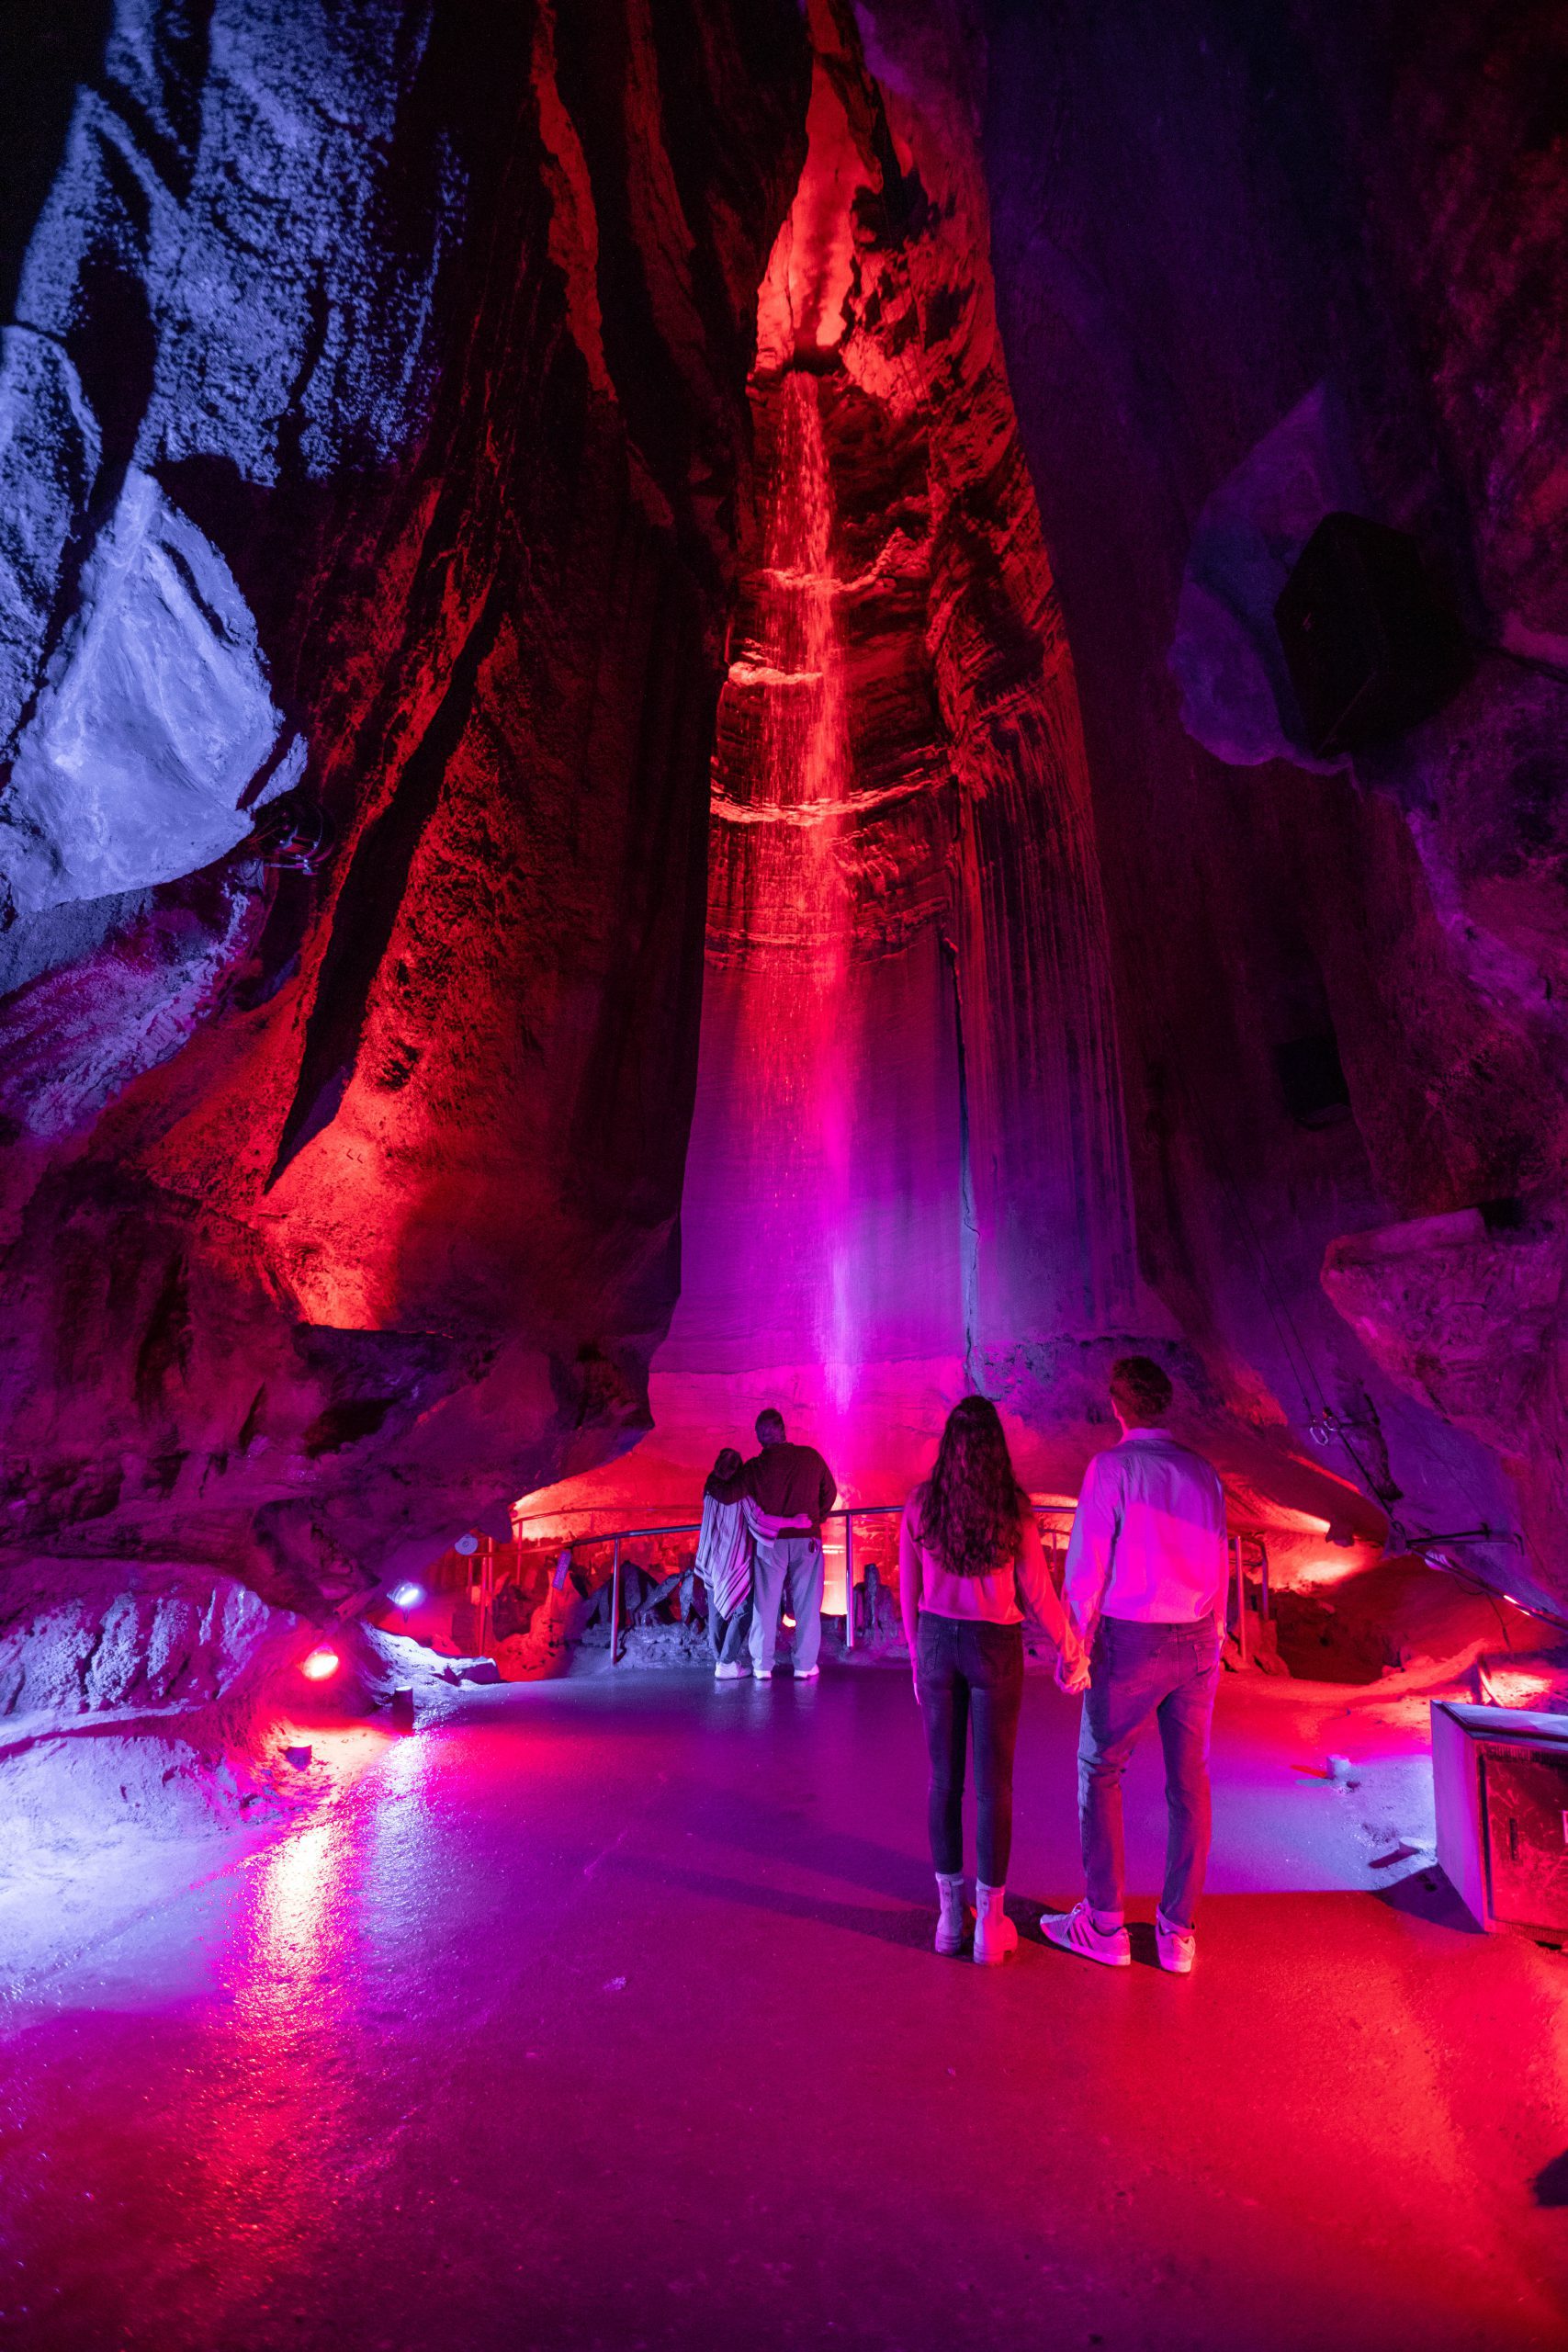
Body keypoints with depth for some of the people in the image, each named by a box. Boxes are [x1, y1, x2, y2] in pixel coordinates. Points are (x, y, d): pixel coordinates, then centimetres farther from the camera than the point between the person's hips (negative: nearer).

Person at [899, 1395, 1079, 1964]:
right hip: (994, 1648, -2)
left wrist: (918, 1661, 13)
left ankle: (949, 1915, 26)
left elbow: (908, 1594, 0)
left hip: (937, 1643, 2)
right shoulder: (1013, 1510, -13)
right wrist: (1069, 1644, 14)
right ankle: (990, 1925, 22)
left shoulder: (920, 1505, -7)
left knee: (944, 1781, 14)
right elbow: (1037, 1596, -5)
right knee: (993, 1786, 11)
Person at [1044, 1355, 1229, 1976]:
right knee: (1189, 1781, 14)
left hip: (1130, 1640, -5)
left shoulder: (1111, 1468, -13)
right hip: (1197, 1643, 5)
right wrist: (1209, 1645, 20)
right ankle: (1178, 1933, 25)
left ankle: (1104, 1925, 20)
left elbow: (1087, 1565, -12)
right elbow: (1219, 1569, 9)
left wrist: (1077, 1647, -3)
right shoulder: (1204, 1472, 3)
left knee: (1100, 1772, 11)